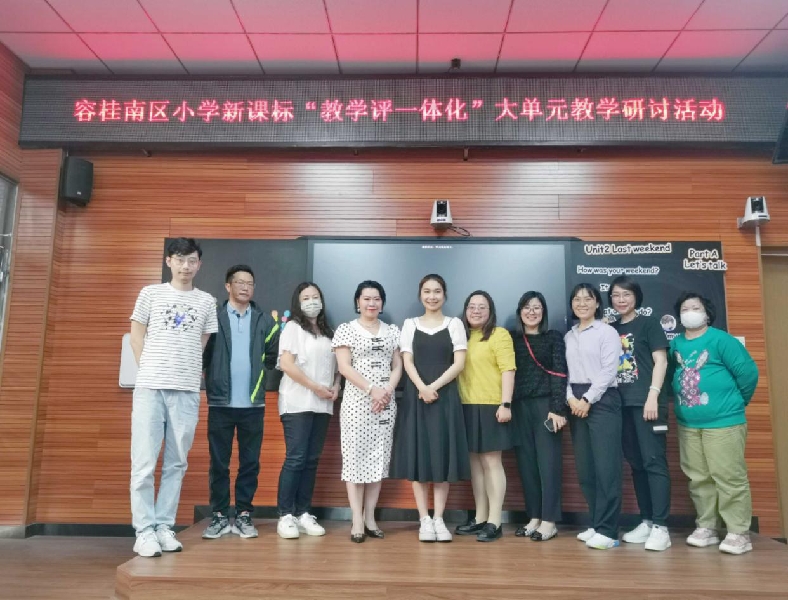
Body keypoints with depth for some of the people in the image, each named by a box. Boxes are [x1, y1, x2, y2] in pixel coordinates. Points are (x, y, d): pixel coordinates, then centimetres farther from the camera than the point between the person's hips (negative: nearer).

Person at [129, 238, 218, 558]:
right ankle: (144, 531, 5)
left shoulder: (207, 301, 10)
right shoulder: (150, 293, 7)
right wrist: (151, 371, 6)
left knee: (176, 463, 6)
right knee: (144, 463, -2)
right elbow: (137, 338, 10)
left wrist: (188, 372, 8)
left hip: (187, 391, 2)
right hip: (150, 387, -1)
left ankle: (164, 527, 15)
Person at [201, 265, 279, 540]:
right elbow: (201, 355, -4)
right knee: (219, 462, 8)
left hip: (253, 403, 2)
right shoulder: (213, 317, 2)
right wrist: (208, 381, -14)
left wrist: (281, 335, -8)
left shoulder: (265, 321, 7)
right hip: (221, 402, -1)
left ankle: (244, 515, 20)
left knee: (250, 462, 8)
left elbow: (272, 358, 4)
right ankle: (219, 516, 19)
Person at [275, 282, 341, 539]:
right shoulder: (293, 327, -1)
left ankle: (303, 513, 13)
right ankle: (285, 516, 0)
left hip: (322, 405, 6)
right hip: (297, 403, -6)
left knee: (312, 460, 6)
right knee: (295, 459, -8)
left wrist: (336, 386, 1)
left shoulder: (329, 332, 17)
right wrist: (315, 387, -12)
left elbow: (336, 365, 21)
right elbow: (286, 364, -12)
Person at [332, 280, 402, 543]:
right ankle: (357, 520, 2)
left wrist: (387, 391, -8)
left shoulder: (392, 331, 12)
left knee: (379, 458, 4)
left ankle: (370, 517, 13)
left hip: (386, 402, 4)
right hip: (357, 401, -3)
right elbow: (344, 367, -7)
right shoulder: (346, 329, 1)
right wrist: (372, 389, -15)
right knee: (356, 457, -4)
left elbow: (398, 366, 9)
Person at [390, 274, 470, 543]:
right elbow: (407, 362, 0)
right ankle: (424, 520, 7)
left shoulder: (454, 324, 7)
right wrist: (422, 388, -17)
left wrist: (435, 386, -14)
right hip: (416, 396, 1)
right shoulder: (410, 324, 9)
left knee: (443, 456, 0)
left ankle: (439, 519, 9)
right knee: (418, 455, 0)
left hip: (445, 397, 0)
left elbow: (459, 363, -2)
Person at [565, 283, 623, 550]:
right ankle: (596, 523, 18)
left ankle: (607, 530, -3)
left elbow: (608, 371, -9)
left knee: (605, 465, -8)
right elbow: (564, 370, 10)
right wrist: (571, 398, -6)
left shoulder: (607, 332, -1)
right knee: (584, 467, 7)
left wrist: (587, 400, -12)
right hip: (576, 403, 6)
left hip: (602, 400, -6)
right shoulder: (568, 336, 15)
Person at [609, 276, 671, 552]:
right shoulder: (611, 329, 15)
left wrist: (653, 396, -13)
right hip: (622, 404, 5)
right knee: (636, 463, 9)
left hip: (646, 402, -5)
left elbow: (660, 361, -3)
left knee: (654, 461, -7)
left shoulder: (649, 323, 3)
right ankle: (646, 521, 17)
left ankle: (661, 527, -5)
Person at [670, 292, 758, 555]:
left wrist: (736, 402, 2)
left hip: (723, 421, -6)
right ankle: (706, 528, 23)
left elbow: (748, 371, -8)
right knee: (698, 479, 12)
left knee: (729, 478, -2)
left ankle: (738, 533, 9)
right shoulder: (676, 344, 9)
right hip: (687, 424, 6)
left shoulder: (721, 339, -8)